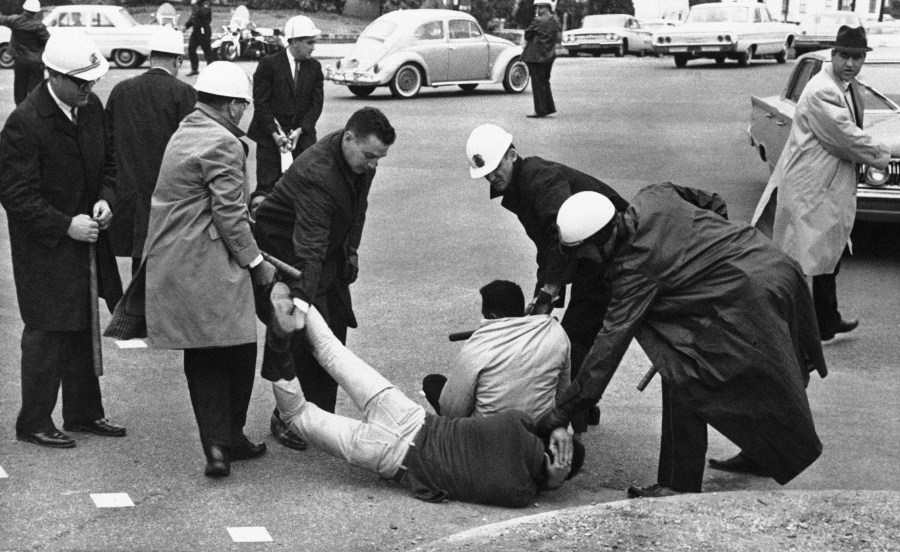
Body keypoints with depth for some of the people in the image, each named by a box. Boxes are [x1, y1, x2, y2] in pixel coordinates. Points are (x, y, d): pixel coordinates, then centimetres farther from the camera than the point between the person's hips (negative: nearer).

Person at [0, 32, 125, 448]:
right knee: (47, 335, -1)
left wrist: (106, 199, -4)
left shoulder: (91, 106, 1)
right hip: (45, 249, -7)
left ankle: (83, 413, 30)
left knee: (82, 331, 17)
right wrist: (65, 226, -22)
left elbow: (106, 162, 15)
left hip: (86, 242, 7)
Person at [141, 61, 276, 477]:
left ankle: (218, 444, 8)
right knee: (238, 350, 6)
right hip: (210, 269, -9)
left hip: (172, 267, 9)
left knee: (202, 359, 10)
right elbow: (229, 215, -16)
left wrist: (249, 202, 25)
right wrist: (256, 262, -6)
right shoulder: (222, 144, -14)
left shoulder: (184, 132, 15)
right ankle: (230, 439, 15)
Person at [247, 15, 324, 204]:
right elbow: (261, 103, -8)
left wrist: (299, 131, -9)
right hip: (270, 137, -3)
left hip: (302, 136, 3)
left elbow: (316, 103, 4)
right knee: (266, 187, -4)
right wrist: (275, 134, -15)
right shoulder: (269, 65, -5)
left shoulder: (314, 67, 7)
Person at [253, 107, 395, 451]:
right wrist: (301, 299, -49)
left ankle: (321, 417, 15)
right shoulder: (316, 174, -36)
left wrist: (351, 250, 10)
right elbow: (309, 249, -43)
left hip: (331, 251, 8)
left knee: (335, 330, 5)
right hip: (284, 249, -8)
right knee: (302, 337, -12)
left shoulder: (361, 160, -9)